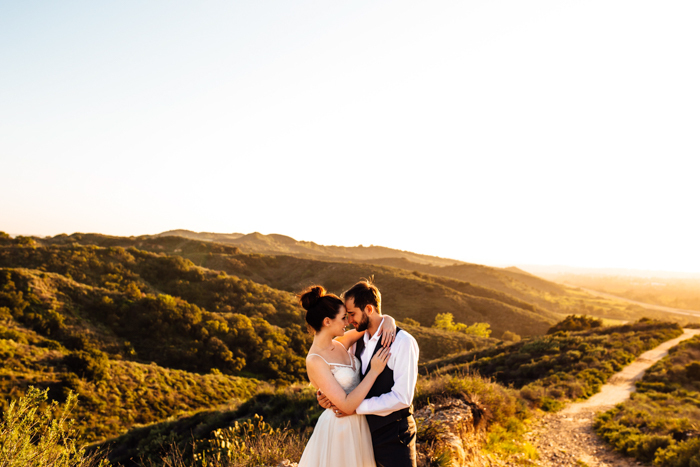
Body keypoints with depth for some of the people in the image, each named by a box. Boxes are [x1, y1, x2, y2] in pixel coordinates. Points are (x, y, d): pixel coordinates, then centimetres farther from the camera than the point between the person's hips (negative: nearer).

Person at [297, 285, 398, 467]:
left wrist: (389, 323, -14)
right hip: (339, 429, -7)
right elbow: (347, 406, -26)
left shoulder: (340, 343, -3)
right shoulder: (315, 361, -24)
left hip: (358, 424, 8)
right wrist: (374, 371, -25)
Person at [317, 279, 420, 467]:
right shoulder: (357, 341, 5)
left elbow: (402, 397, -23)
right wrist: (330, 396, -8)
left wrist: (356, 407, -21)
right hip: (364, 431, 7)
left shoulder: (403, 342, -18)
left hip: (393, 437, -6)